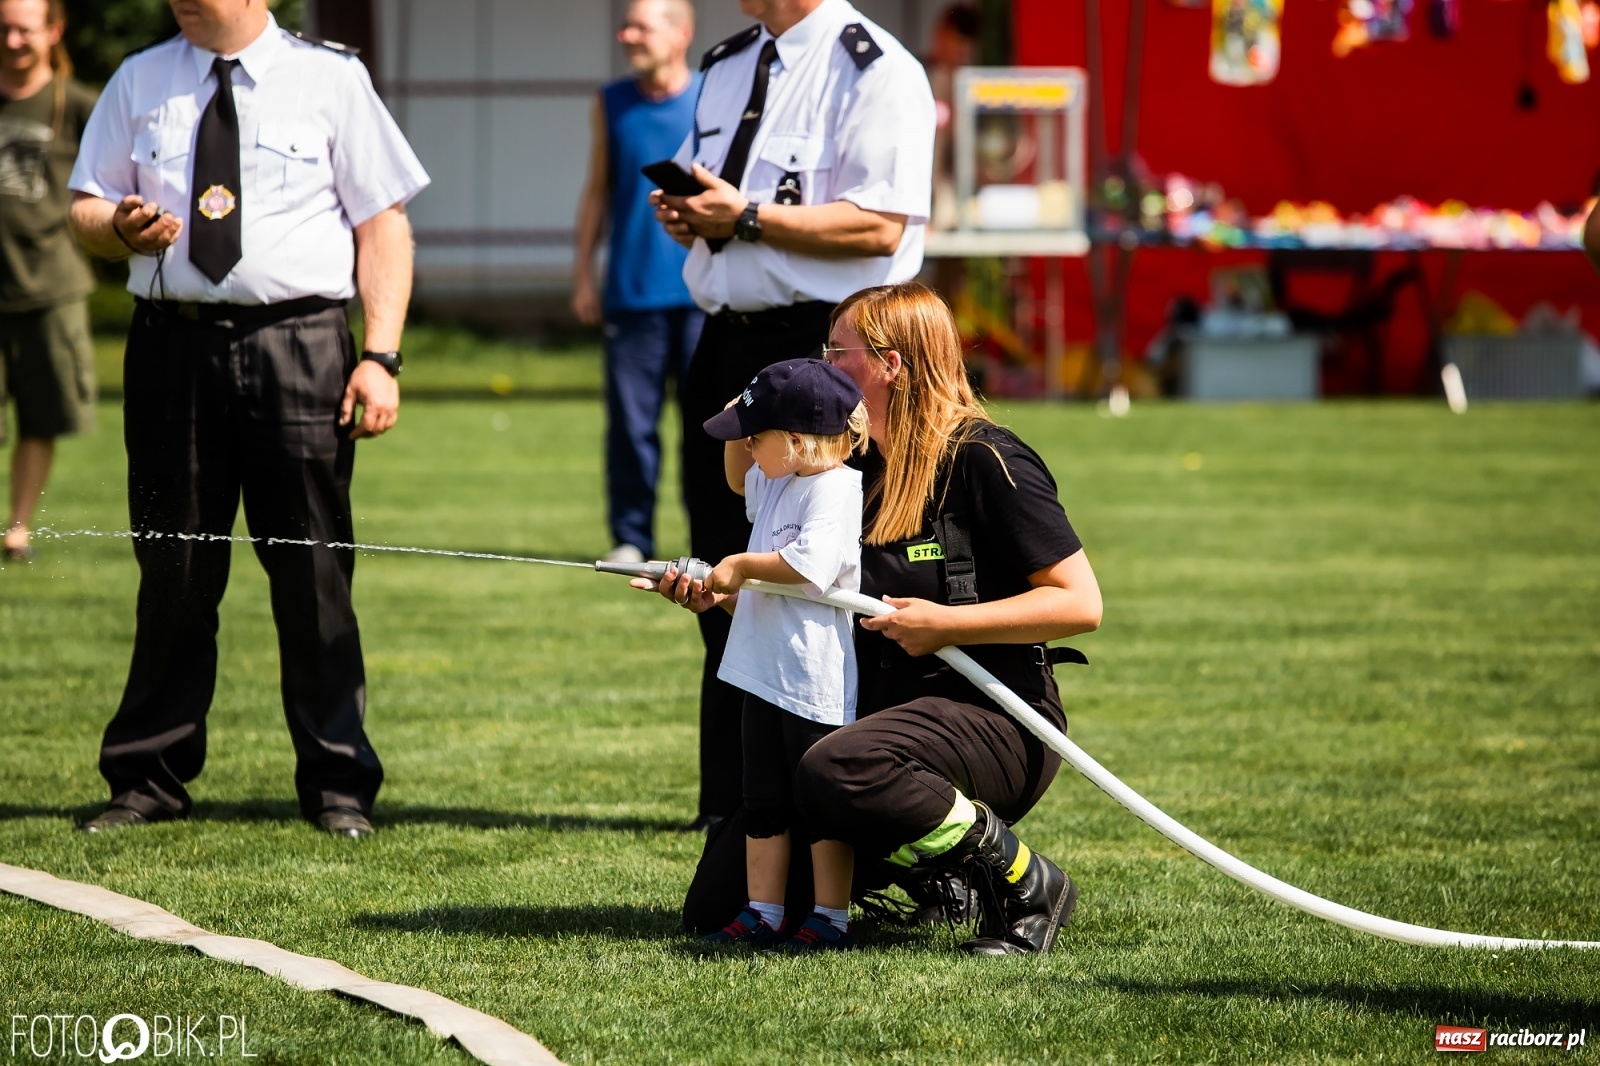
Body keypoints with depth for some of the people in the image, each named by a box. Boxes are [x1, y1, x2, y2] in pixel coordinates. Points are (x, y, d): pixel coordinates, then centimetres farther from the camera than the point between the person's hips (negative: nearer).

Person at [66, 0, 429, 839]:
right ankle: (148, 779, 16)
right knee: (172, 569, 6)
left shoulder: (330, 79, 4)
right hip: (173, 343, 2)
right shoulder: (139, 83, 13)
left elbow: (384, 224, 2)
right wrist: (120, 227, -8)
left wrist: (381, 355, -8)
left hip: (298, 339, -2)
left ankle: (337, 785, 7)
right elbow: (85, 211, 17)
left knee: (313, 570, -1)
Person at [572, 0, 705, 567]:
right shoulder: (612, 105, 7)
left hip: (702, 291, -2)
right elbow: (598, 190, 13)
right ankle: (630, 537, 11)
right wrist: (583, 275, 10)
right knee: (631, 421, 2)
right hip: (631, 292, 2)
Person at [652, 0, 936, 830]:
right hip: (725, 347, 8)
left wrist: (744, 215, -20)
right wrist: (680, 212, 4)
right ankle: (728, 804, 19)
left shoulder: (873, 70, -10)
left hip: (822, 349, -8)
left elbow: (880, 225, -19)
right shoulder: (726, 67, 17)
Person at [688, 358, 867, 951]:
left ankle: (831, 920, 5)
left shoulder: (835, 489, -16)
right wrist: (739, 428, 17)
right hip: (765, 675, 10)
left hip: (816, 682, -10)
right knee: (763, 802, 13)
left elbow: (813, 564, -30)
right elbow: (739, 478, 37)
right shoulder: (777, 483, 14)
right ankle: (761, 915, 19)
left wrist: (743, 567, -16)